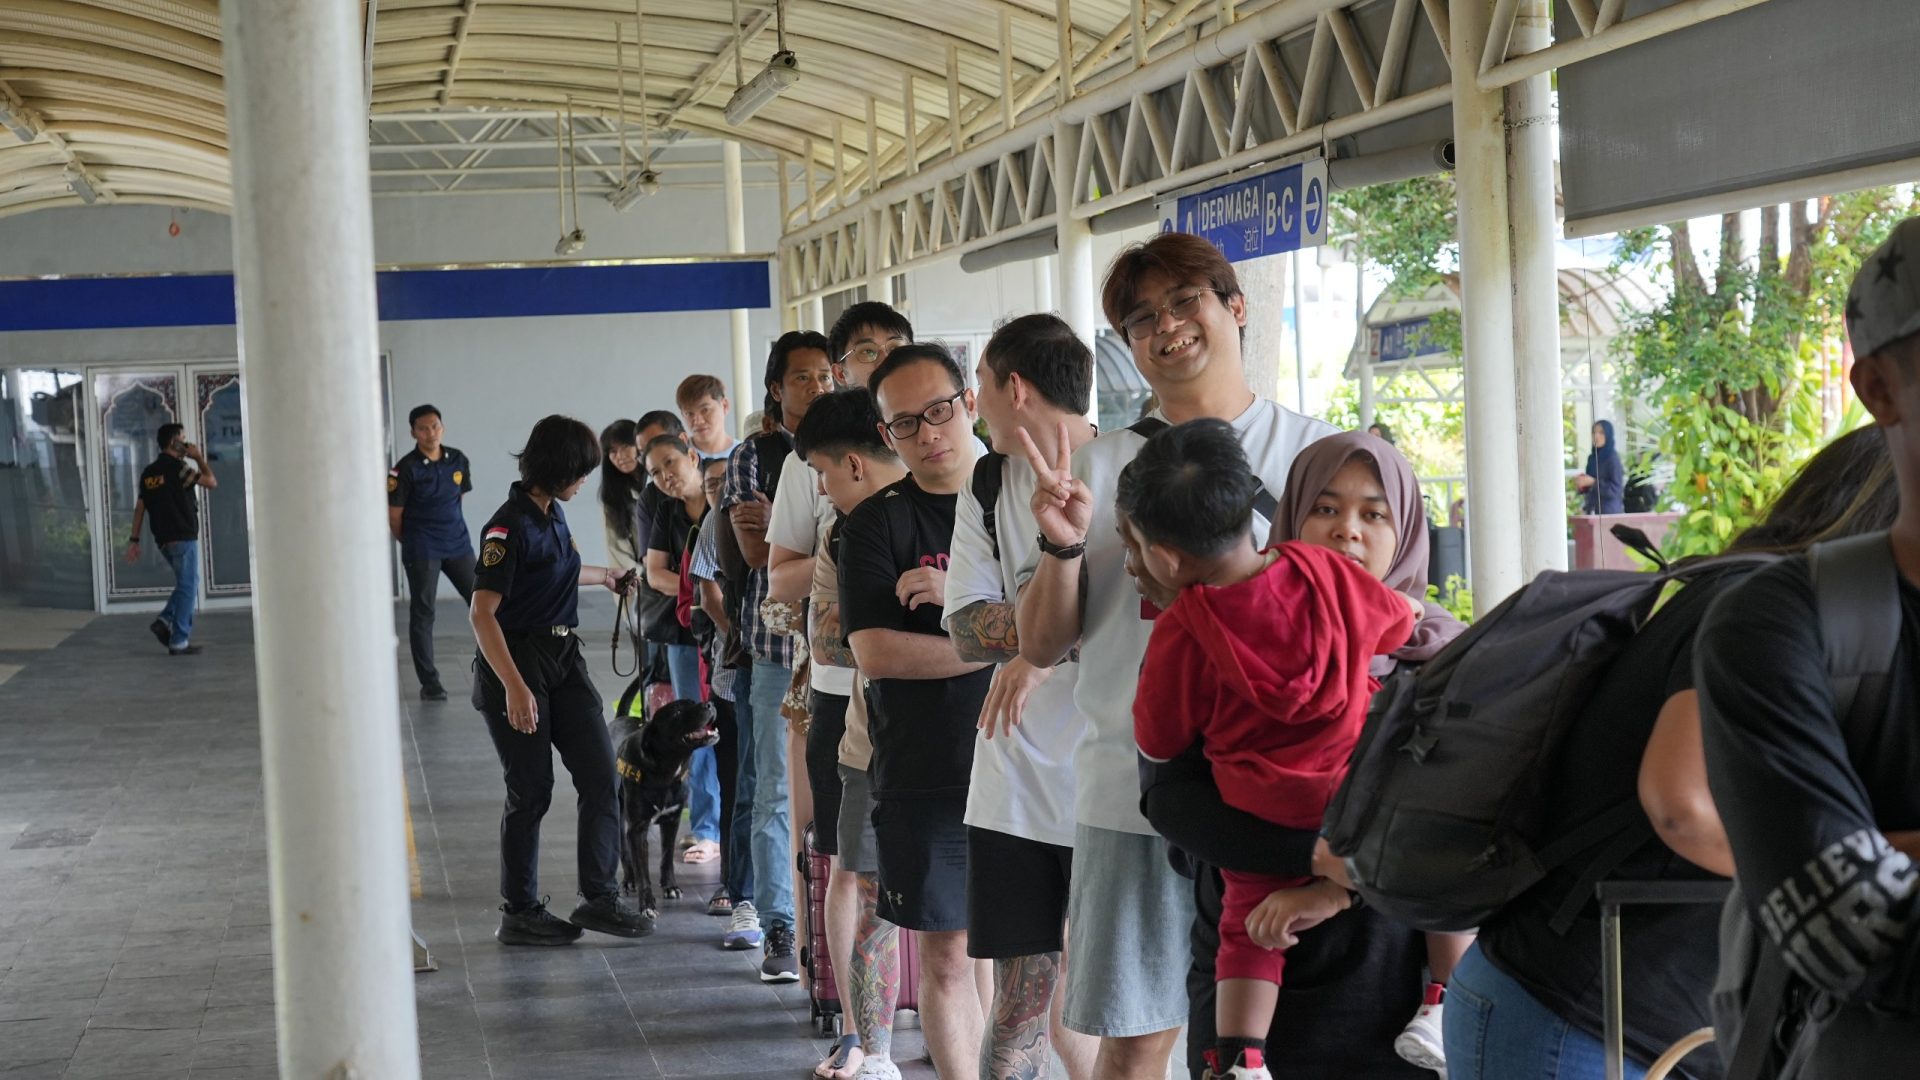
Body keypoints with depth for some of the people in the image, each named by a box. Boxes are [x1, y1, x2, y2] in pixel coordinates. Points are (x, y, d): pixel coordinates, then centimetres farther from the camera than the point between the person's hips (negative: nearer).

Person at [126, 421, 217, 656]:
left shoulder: (148, 472, 12)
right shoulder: (177, 467, -12)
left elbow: (140, 507, 11)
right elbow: (212, 482, -11)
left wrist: (134, 540, 11)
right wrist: (200, 458, 2)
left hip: (163, 539, 8)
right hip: (183, 537, -8)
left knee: (186, 584, 21)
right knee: (188, 586, -2)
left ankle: (165, 621, 5)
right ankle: (179, 641, -3)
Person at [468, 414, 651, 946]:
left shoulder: (553, 513, 8)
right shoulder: (511, 526, -18)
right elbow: (483, 613, -23)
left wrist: (604, 576, 48)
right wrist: (514, 687, -30)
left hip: (563, 659, 8)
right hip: (517, 662, -8)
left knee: (601, 777, 2)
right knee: (532, 792, 0)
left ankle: (599, 897, 9)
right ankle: (519, 913, 14)